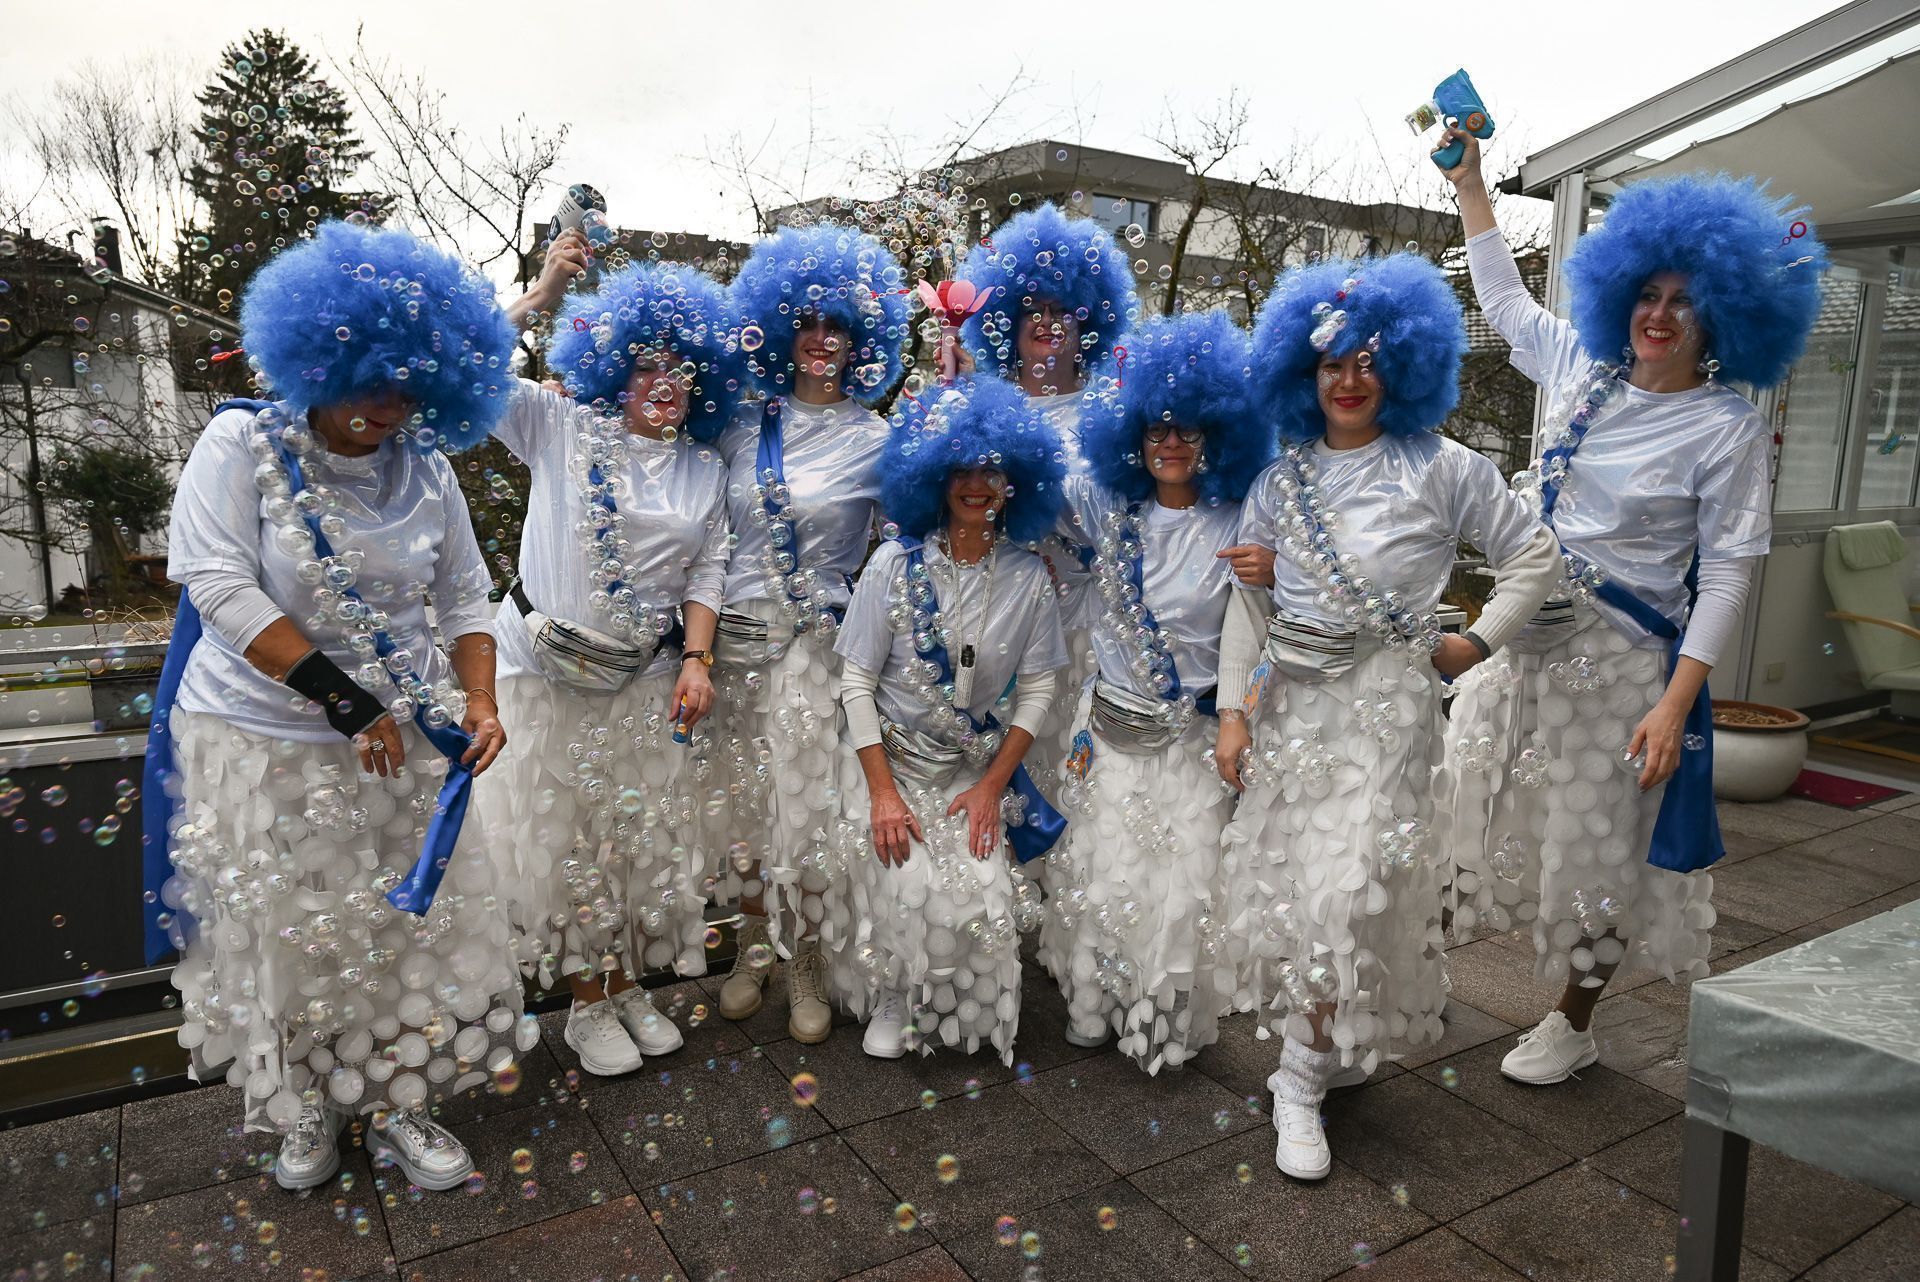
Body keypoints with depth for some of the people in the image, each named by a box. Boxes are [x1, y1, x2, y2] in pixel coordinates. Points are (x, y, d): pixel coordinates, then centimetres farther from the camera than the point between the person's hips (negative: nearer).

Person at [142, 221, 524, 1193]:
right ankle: (306, 1109, 33)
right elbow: (220, 587, -18)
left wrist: (479, 702, -11)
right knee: (286, 936, 9)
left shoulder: (424, 469, 2)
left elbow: (465, 600, 6)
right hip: (261, 741, -3)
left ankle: (396, 1106, 26)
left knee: (414, 922, 7)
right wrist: (348, 703, -21)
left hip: (403, 740, 3)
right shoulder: (241, 445, -9)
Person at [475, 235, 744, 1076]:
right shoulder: (561, 427, -2)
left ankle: (628, 985, 28)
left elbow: (706, 573, 7)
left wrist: (696, 660, -5)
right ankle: (587, 1004, 20)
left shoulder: (704, 469, 8)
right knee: (563, 835, 5)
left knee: (643, 833, 9)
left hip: (644, 677, 3)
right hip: (548, 668, -3)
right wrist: (540, 296, -17)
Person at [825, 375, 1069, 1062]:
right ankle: (890, 1006, 13)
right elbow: (857, 681, -9)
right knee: (906, 894, -19)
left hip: (976, 768, 2)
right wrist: (883, 793, -13)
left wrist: (992, 784, -6)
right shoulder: (896, 562, -11)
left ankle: (963, 1014, 17)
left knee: (983, 897, -15)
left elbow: (1037, 689, 1)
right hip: (887, 760, -1)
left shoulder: (1028, 576, -5)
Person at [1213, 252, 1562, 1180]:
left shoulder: (1440, 468, 0)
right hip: (1288, 696, 4)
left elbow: (1534, 558, 5)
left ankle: (1301, 1080, 5)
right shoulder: (1281, 479, 10)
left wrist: (1475, 643, -3)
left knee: (1348, 883, -11)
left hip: (1384, 697, -4)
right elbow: (1249, 603, 8)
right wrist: (1233, 709, 1)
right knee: (1281, 873, 7)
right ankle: (1336, 1044, 30)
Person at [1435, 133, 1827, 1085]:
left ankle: (1573, 1027, 28)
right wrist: (1468, 182, 22)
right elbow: (1504, 301, 21)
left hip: (1619, 658, -5)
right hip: (1521, 633, 5)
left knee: (1595, 849, 7)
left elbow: (1726, 574, -12)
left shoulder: (1730, 429, -10)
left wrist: (1674, 705, -20)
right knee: (1464, 802, 11)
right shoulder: (1583, 371, 5)